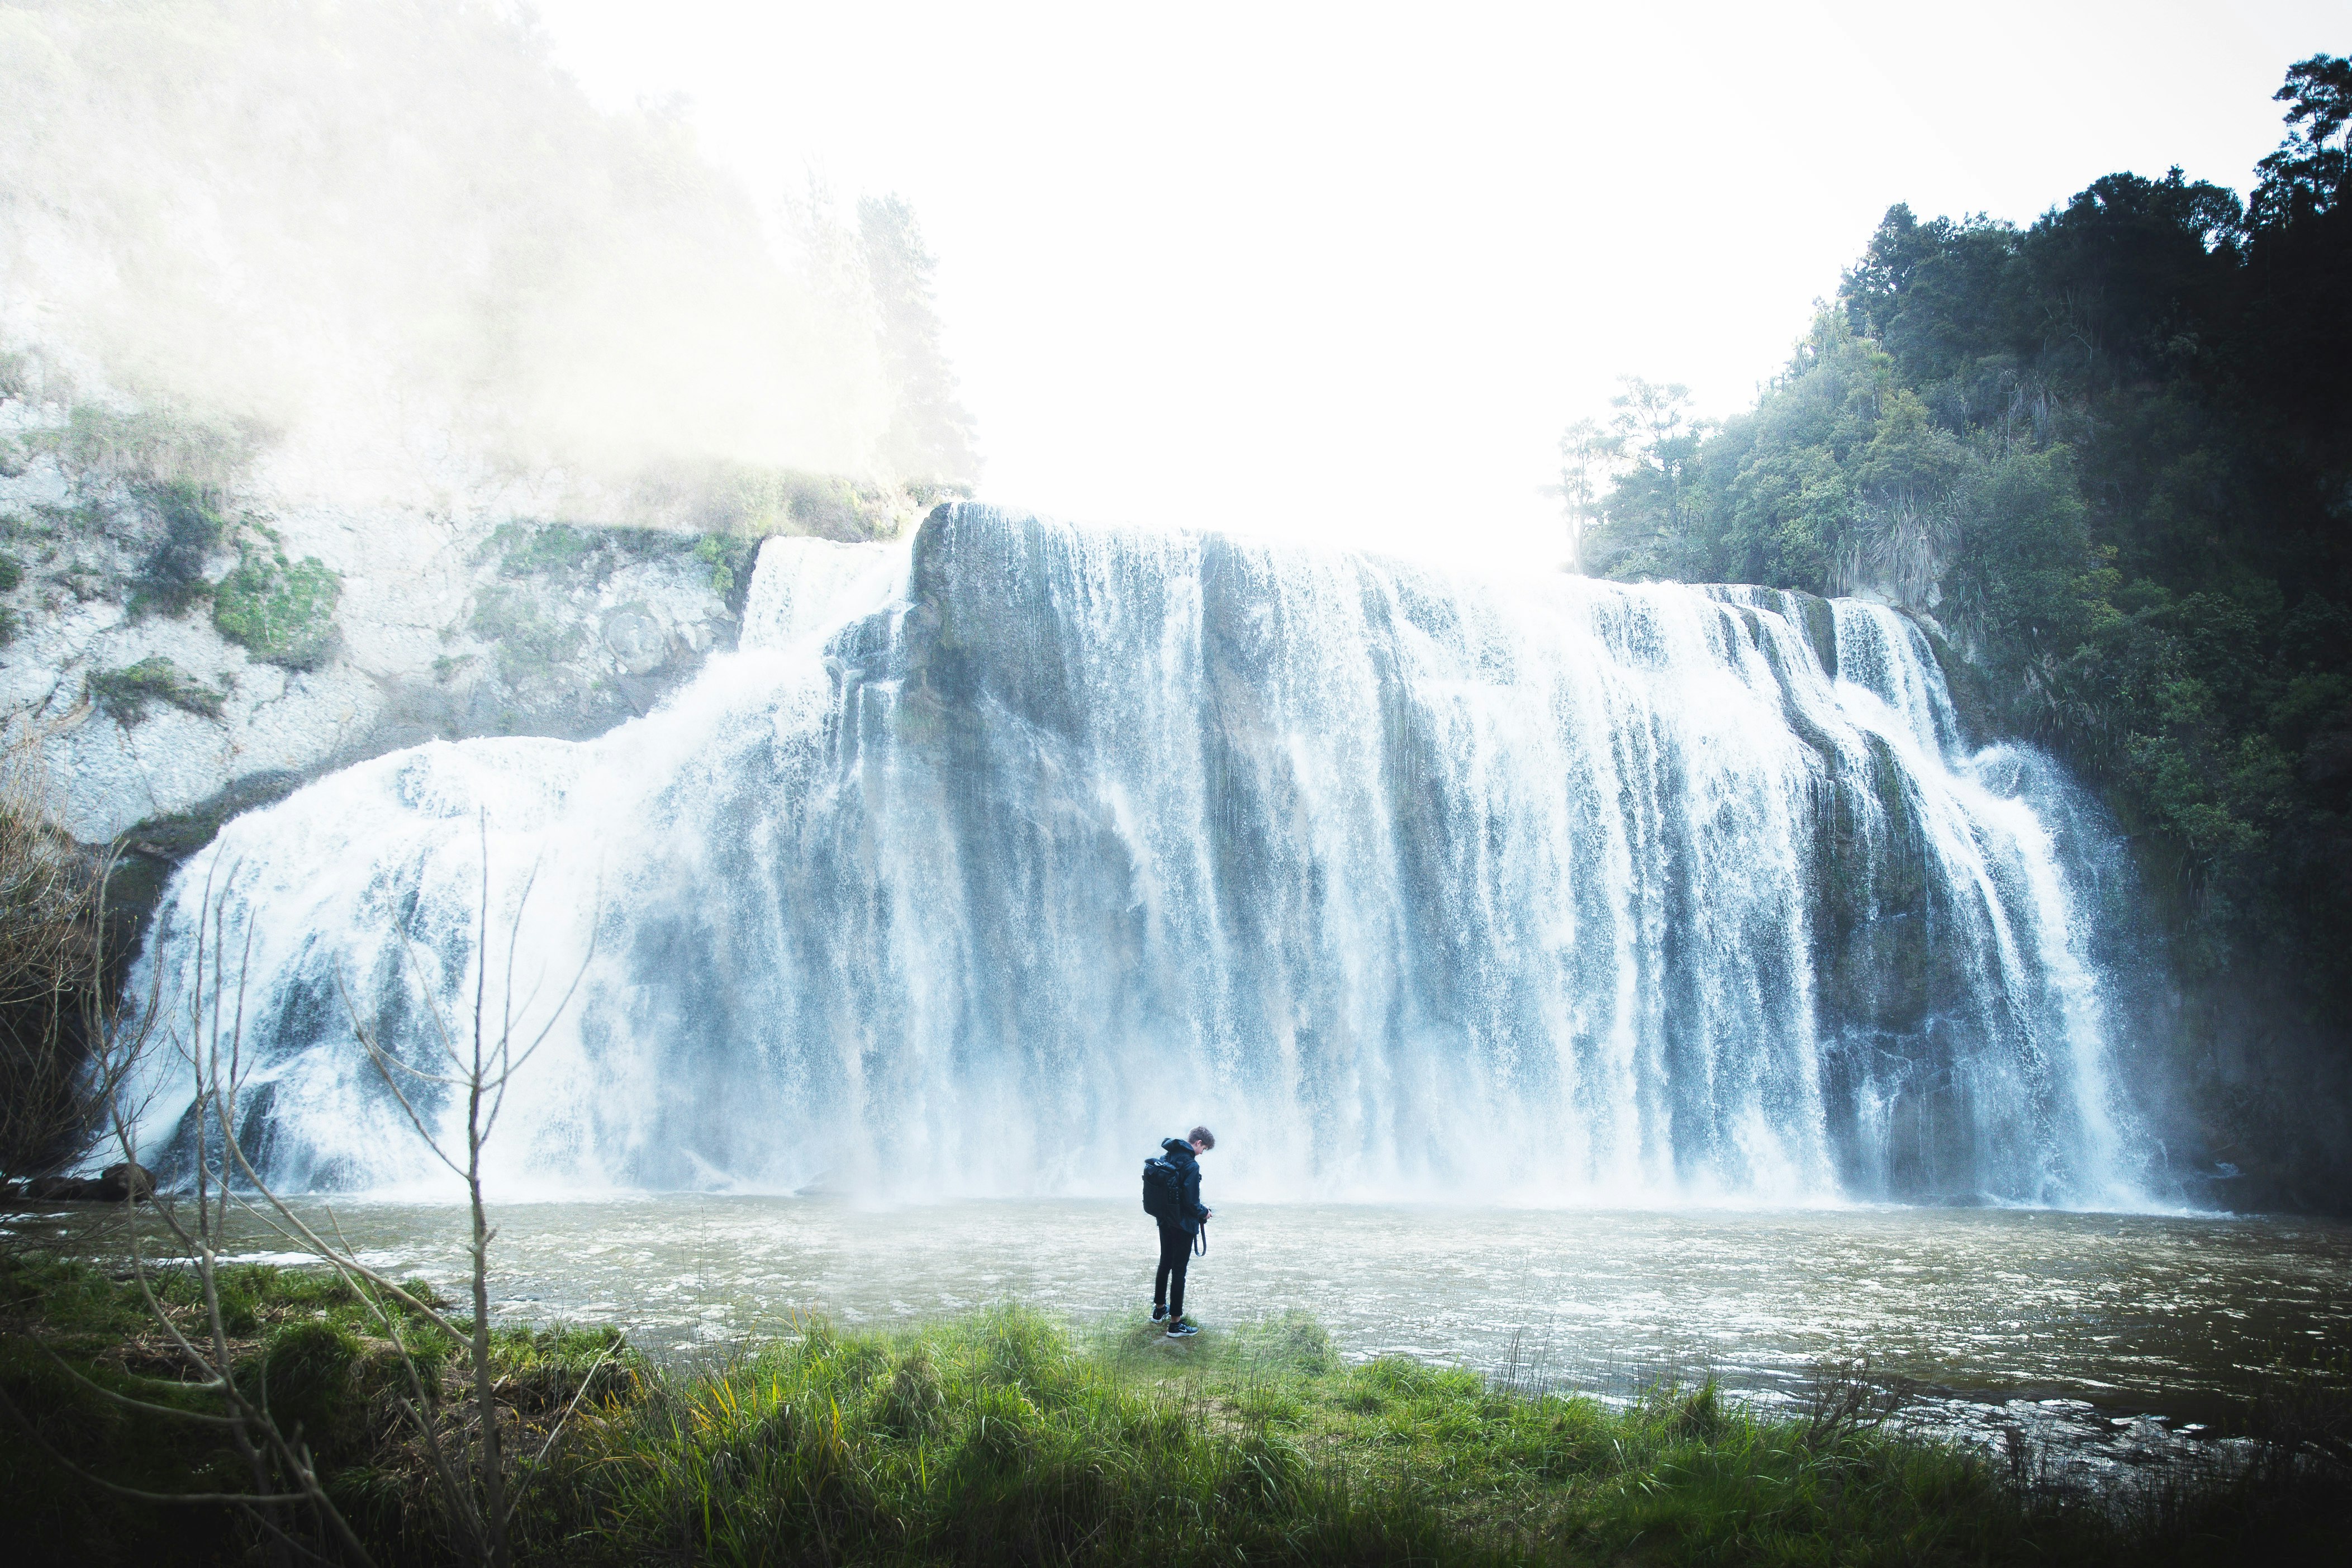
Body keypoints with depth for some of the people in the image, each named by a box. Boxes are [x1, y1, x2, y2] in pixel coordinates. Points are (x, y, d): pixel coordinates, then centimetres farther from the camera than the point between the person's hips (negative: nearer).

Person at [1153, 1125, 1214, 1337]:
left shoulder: (1167, 1158, 3)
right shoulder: (1191, 1166, -22)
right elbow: (1191, 1202, -23)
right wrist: (1203, 1214, -5)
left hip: (1165, 1222, 8)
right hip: (1183, 1226, -8)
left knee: (1165, 1264, 23)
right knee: (1179, 1271, -1)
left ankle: (1159, 1309, 38)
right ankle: (1175, 1323, 4)